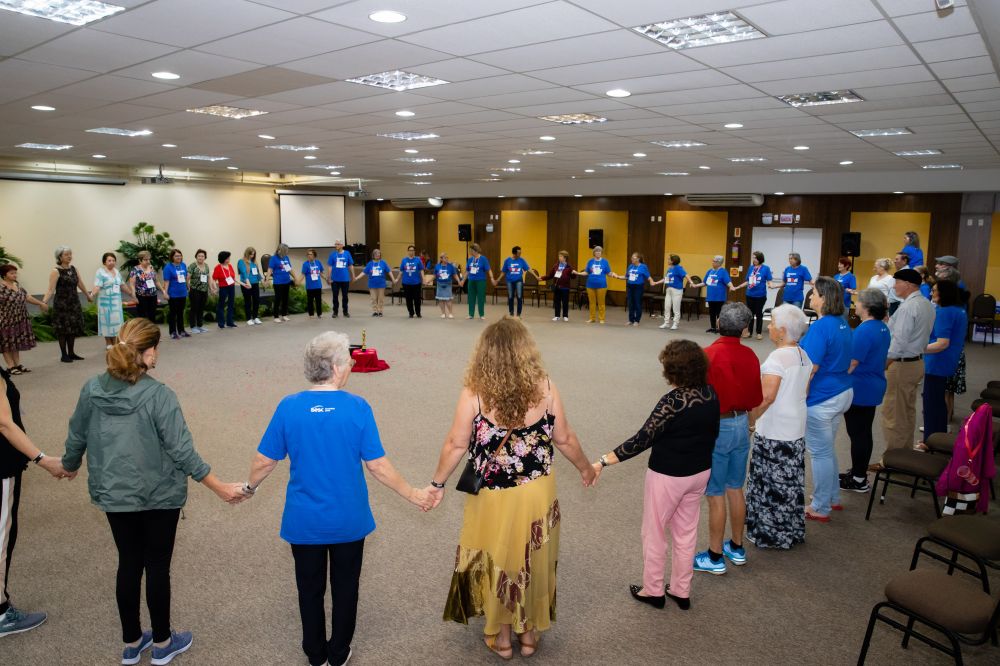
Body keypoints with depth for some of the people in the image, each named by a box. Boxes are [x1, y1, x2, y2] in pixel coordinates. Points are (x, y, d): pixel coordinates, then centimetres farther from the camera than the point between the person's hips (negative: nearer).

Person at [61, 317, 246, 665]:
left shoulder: (92, 389, -8)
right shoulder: (158, 395, -23)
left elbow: (76, 438, 6)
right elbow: (182, 452, -22)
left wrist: (69, 466, 28)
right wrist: (221, 488, -13)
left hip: (113, 494, 5)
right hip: (158, 496, -4)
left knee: (128, 564, 18)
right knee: (157, 567, 12)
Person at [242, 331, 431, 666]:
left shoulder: (288, 407, -13)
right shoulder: (358, 408, -18)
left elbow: (264, 461, -5)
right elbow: (378, 467, -14)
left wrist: (249, 487, 16)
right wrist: (413, 495, -1)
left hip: (304, 521, 1)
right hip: (348, 520, -1)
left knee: (310, 588, 21)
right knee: (345, 586, 20)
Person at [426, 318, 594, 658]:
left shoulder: (473, 394, -18)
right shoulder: (545, 388, -13)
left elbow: (456, 445, -12)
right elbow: (564, 439, -3)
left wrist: (437, 483, 3)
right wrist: (585, 467, 15)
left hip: (493, 497, -1)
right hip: (538, 493, 2)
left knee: (498, 561, 20)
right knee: (534, 561, 21)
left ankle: (501, 636, 36)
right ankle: (529, 633, 39)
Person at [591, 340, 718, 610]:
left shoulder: (674, 400, -26)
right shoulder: (710, 394, -6)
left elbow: (643, 439, -29)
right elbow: (713, 432, 8)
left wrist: (603, 462, -28)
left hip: (668, 476, -7)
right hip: (700, 473, 7)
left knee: (654, 533, 13)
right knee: (686, 532, 20)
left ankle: (653, 590, 28)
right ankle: (681, 591, 34)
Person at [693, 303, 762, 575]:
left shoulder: (709, 355, -20)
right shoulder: (750, 356, -3)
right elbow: (756, 398, 6)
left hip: (716, 427, -6)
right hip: (742, 424, 6)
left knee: (716, 495, 4)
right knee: (735, 489, 18)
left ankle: (715, 557, 14)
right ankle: (737, 547, 32)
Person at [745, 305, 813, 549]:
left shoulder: (778, 357, -20)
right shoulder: (803, 356, 6)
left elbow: (766, 397, -26)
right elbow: (803, 392, 14)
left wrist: (749, 420, -16)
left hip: (774, 434, -8)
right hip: (797, 431, 8)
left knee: (771, 483, 5)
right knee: (791, 481, 18)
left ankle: (770, 534, 16)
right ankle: (793, 531, 30)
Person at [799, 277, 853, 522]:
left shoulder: (821, 327, -21)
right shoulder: (842, 324, 6)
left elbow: (811, 368, -22)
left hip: (821, 398, -9)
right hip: (841, 392, 9)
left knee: (820, 453, 3)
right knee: (827, 449, 22)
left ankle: (820, 508, 15)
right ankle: (833, 498, 35)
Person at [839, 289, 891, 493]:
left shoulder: (864, 331, -22)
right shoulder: (883, 328, 8)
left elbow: (851, 363, -23)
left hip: (859, 390, -9)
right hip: (874, 387, 9)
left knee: (858, 434, 1)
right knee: (864, 432, 17)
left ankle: (858, 480, 10)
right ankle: (859, 472, 28)